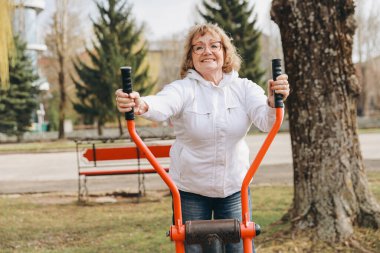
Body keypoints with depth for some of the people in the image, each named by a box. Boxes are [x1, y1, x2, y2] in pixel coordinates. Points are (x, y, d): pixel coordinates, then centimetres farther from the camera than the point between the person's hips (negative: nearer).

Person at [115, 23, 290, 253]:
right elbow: (163, 105, -32)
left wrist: (273, 102, -45)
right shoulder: (184, 89, -10)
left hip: (235, 188, 2)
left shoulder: (244, 88, -4)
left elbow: (265, 120, -21)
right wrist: (142, 106, -56)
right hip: (190, 190, -1)